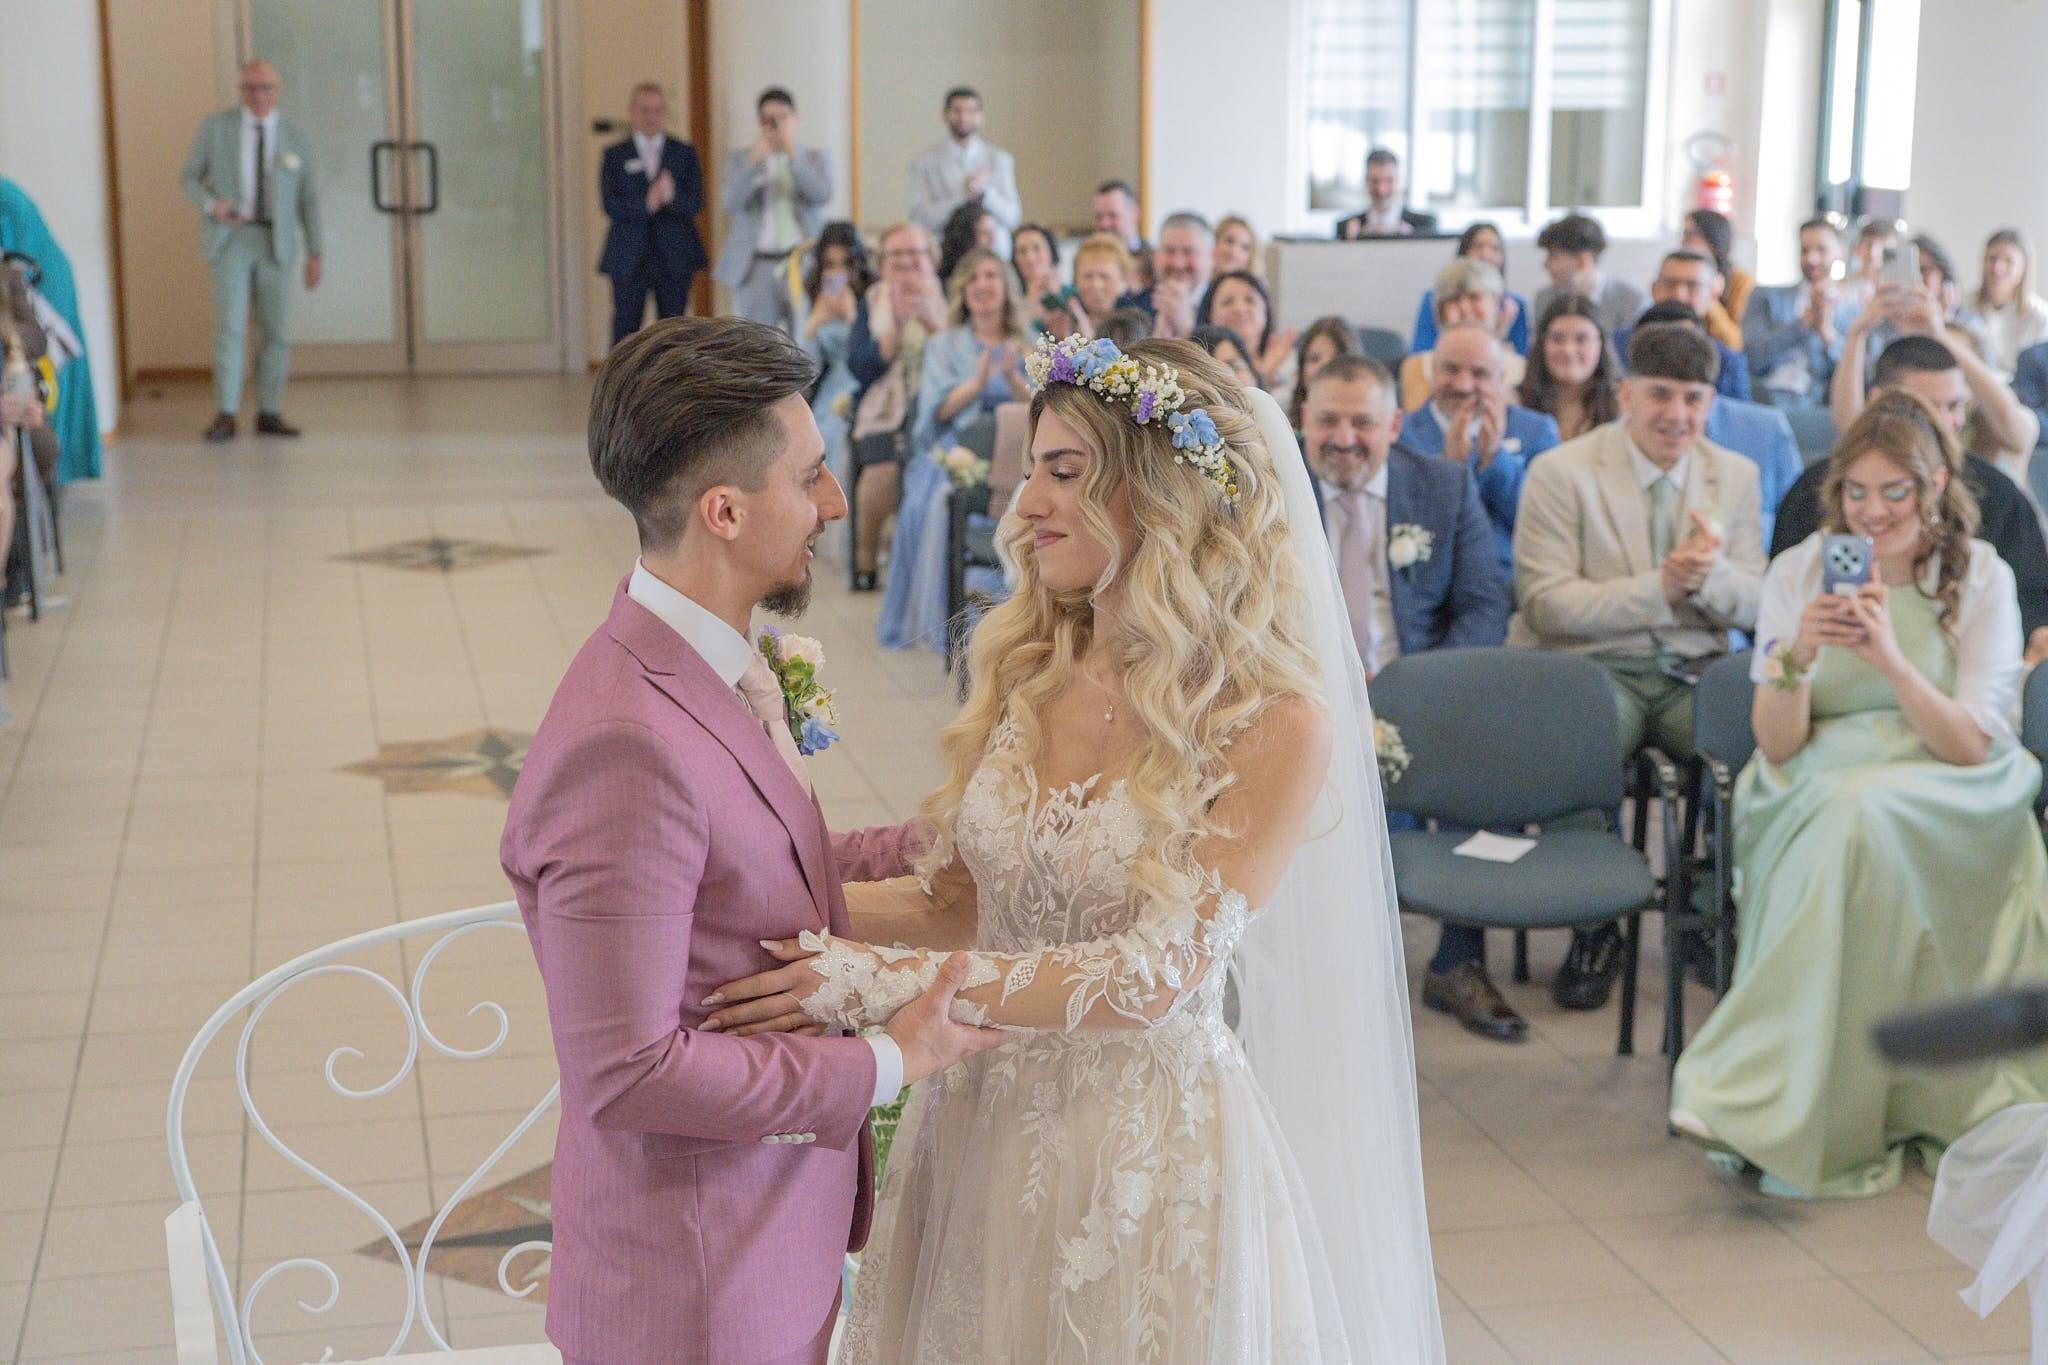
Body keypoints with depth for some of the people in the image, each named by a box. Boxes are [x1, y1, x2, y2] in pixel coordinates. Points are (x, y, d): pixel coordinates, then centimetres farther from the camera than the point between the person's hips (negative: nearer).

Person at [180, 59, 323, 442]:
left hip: (277, 242, 2)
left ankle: (269, 413, 9)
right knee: (229, 327, -9)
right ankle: (225, 415, -8)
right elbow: (189, 177, 7)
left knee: (276, 330, 1)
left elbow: (309, 199, 10)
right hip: (229, 239, -2)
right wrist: (211, 204, -14)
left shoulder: (295, 139, 9)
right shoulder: (216, 127, 5)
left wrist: (315, 253, 4)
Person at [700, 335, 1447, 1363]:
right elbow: (957, 901, 6)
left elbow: (1161, 971, -22)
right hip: (982, 1129, 5)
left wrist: (887, 982, -25)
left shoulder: (1276, 726, -16)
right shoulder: (1026, 671, 1)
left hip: (1149, 1153, -5)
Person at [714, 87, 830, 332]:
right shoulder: (740, 158, 12)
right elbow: (731, 203, -5)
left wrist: (793, 154, -13)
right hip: (756, 266, 0)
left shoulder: (815, 158, 13)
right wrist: (755, 160, -13)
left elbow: (822, 196, -7)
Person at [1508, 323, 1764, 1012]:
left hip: (1693, 674, 3)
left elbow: (1755, 607, 9)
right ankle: (1594, 929, -13)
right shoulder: (1560, 472, -1)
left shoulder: (1736, 475, 13)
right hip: (1592, 670, -3)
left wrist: (1711, 573, -14)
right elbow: (1546, 604, -10)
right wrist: (1661, 585, -16)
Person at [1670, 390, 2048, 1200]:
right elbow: (1777, 747, -1)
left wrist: (1891, 659, -21)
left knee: (1860, 811, -35)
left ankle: (1781, 1107, -31)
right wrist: (1796, 657, -20)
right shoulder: (1797, 574, 5)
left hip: (1949, 812, -1)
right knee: (1845, 813, -35)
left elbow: (1971, 746, -7)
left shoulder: (1981, 577, 2)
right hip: (1818, 793, 1)